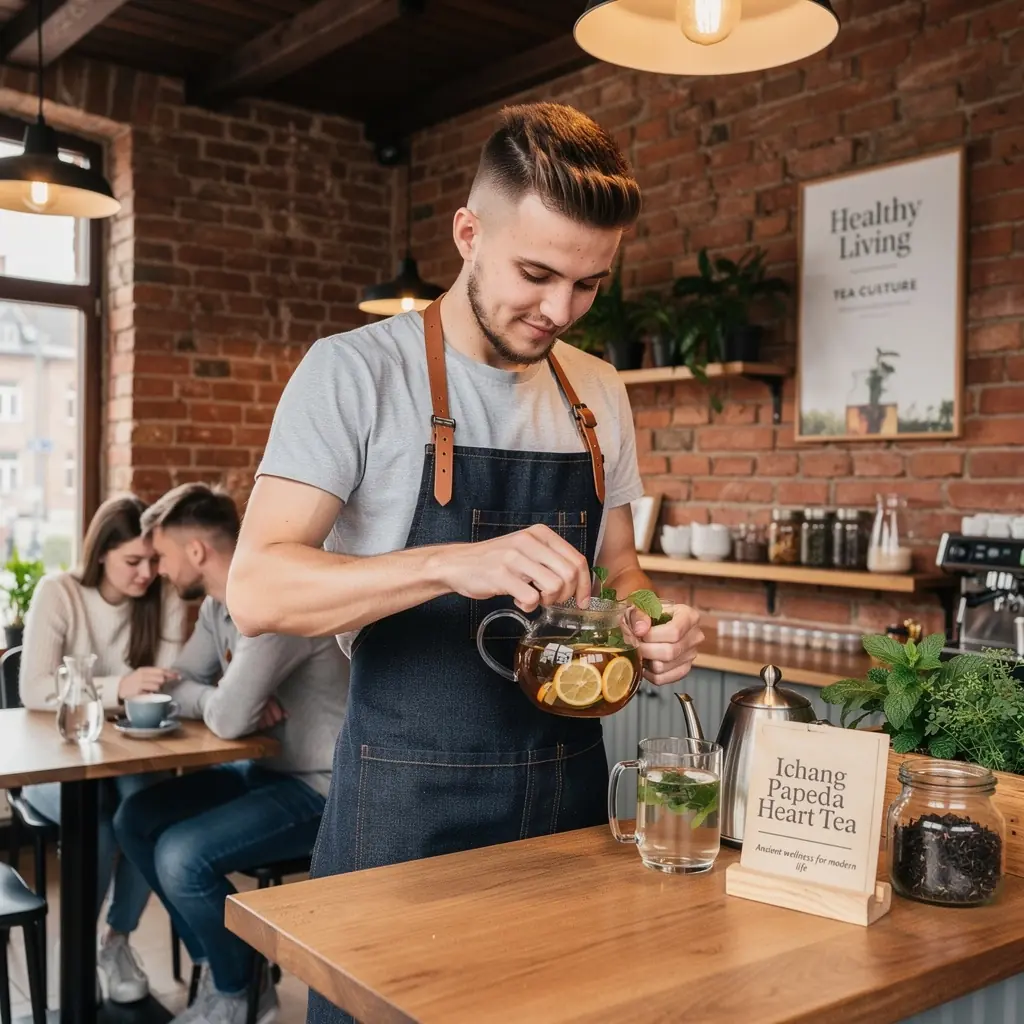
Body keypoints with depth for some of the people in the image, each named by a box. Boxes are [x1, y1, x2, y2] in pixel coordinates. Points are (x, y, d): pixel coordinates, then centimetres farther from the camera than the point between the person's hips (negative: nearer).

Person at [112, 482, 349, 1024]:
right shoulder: (218, 605, 6)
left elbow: (227, 720, -30)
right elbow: (177, 683, 8)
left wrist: (223, 701, -6)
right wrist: (238, 699, -12)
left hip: (320, 788, -10)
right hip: (267, 770, 10)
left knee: (181, 855, -21)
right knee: (136, 820, 5)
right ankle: (219, 965, 18)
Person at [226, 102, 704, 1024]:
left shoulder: (599, 395, 6)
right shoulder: (356, 371, -11)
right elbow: (257, 589, -19)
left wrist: (652, 627, -8)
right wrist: (454, 564, -33)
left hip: (569, 787, 6)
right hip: (406, 805, -5)